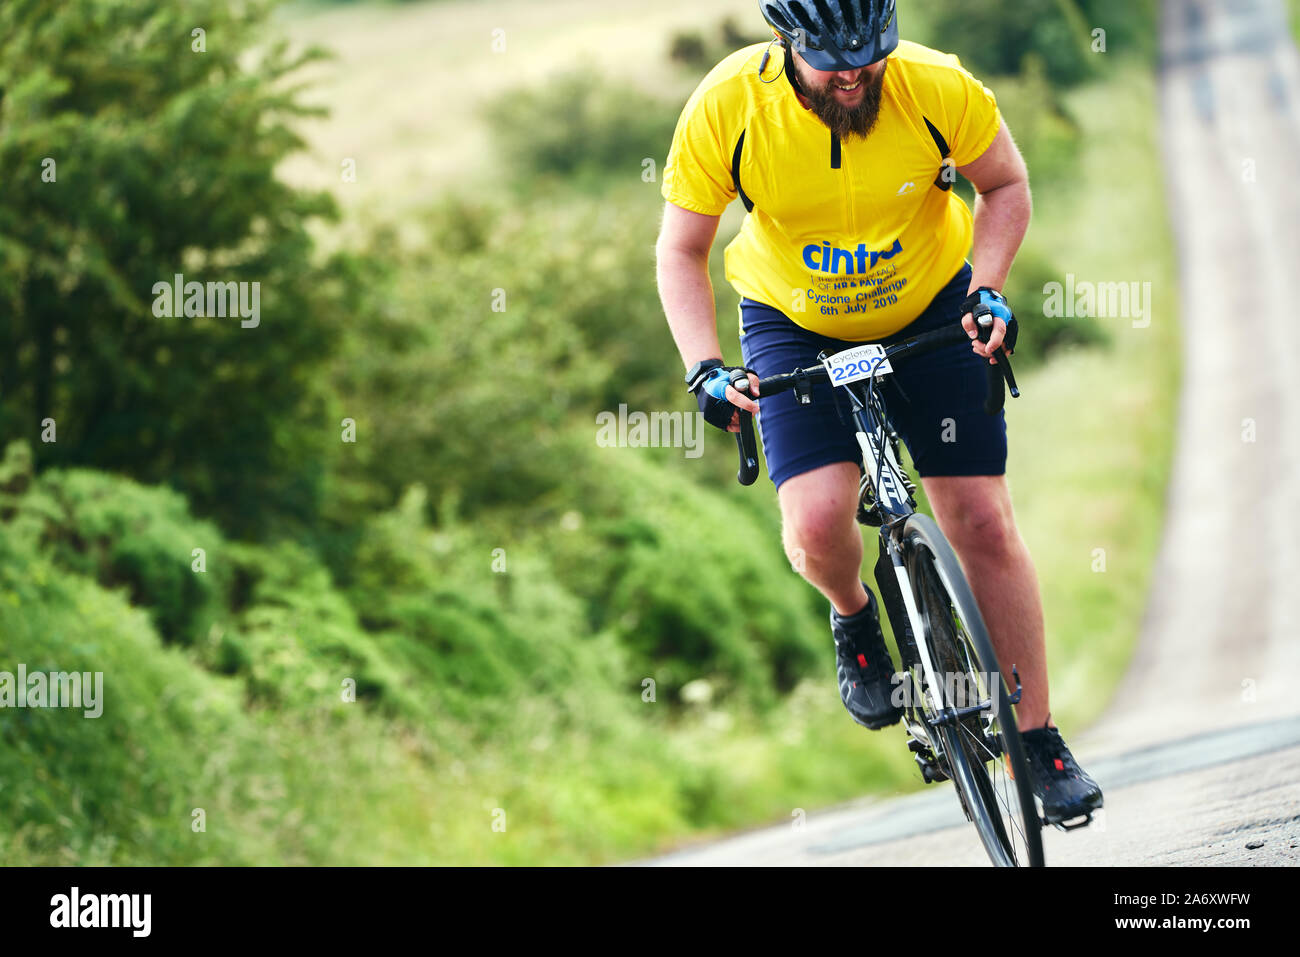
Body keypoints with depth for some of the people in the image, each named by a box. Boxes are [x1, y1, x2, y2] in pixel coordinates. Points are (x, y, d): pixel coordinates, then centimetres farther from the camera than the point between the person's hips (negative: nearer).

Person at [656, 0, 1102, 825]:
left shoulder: (937, 89, -25)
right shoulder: (726, 108, -25)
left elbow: (1006, 186, -5)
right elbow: (681, 251, -12)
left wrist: (986, 290, -19)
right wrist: (704, 369, -24)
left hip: (932, 312, 0)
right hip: (795, 328, 0)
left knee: (984, 523, -5)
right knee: (819, 524, -21)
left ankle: (1040, 743, 8)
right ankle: (854, 617, 15)